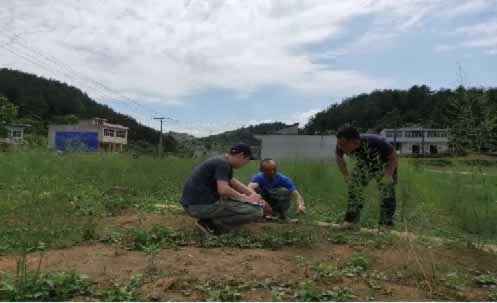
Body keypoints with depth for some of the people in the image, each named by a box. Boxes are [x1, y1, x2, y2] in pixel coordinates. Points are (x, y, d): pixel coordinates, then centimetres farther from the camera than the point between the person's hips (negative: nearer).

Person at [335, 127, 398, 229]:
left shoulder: (374, 142, -42)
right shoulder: (341, 146, -30)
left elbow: (394, 157, -26)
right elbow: (339, 159, -5)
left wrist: (388, 175, -35)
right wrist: (346, 175, -12)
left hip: (384, 165, -3)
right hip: (364, 165, 4)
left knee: (387, 193, -11)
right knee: (354, 187, -9)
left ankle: (386, 224, 2)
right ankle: (352, 221, -1)